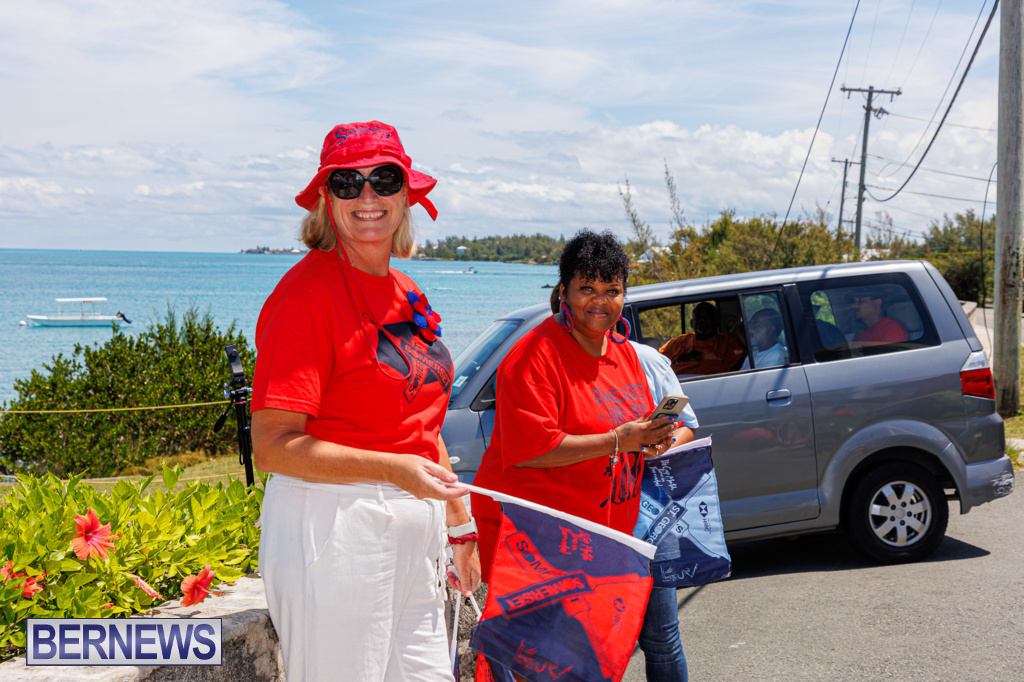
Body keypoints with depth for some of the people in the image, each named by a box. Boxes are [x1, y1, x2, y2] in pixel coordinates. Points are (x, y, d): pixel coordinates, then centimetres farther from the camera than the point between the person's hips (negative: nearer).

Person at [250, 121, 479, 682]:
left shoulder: (405, 294, 12)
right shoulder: (306, 293, -12)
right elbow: (272, 447, -17)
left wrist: (459, 523, 22)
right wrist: (391, 469, -25)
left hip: (411, 531, 8)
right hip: (333, 528, -8)